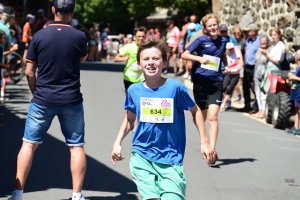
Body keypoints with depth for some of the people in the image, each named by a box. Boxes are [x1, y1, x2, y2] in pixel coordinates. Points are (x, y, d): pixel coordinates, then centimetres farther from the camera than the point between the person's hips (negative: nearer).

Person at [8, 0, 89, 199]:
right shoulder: (79, 36, -6)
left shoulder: (39, 36, -5)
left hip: (43, 100, 1)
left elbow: (29, 72, -2)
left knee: (29, 143, 8)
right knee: (76, 146, 8)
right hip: (71, 100, 0)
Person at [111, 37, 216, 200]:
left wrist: (204, 142, 1)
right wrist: (117, 143, 5)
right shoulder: (134, 90, 0)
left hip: (170, 158, -1)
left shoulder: (175, 87, -8)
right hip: (141, 157, 1)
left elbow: (195, 111, 5)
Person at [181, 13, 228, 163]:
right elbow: (184, 55, -6)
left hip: (216, 82, 1)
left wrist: (227, 66, 10)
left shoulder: (223, 41, 6)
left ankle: (212, 150, -16)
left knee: (213, 116, -14)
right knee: (202, 116, 12)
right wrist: (199, 58, -21)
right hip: (200, 81, -1)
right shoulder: (201, 40, -4)